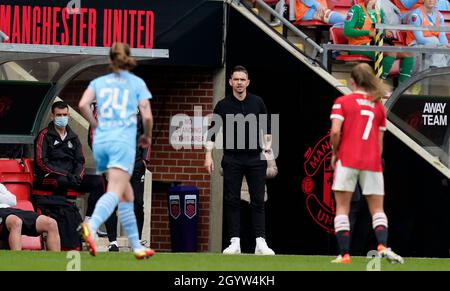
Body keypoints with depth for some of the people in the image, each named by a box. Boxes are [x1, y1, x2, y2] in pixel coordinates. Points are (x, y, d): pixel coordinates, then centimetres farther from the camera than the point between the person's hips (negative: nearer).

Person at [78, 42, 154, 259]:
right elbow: (147, 116, 1)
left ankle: (136, 246, 17)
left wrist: (95, 125, 15)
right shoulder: (137, 83, 9)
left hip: (101, 140, 4)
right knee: (114, 193, -19)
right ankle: (91, 227, -46)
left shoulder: (99, 82, 15)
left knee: (126, 195, 15)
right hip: (124, 140, -4)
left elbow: (83, 105, -1)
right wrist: (147, 136, 20)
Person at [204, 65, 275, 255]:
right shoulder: (223, 105, 0)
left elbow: (266, 127, 15)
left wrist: (267, 148, 11)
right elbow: (213, 131, 3)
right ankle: (235, 242, 1)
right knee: (231, 201, -3)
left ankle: (260, 242, -3)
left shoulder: (257, 102, 5)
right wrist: (208, 155, -3)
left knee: (258, 201, -2)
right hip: (232, 159, -1)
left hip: (255, 158, 1)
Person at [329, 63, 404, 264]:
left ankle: (344, 254, -5)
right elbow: (380, 141, 10)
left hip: (347, 159, -3)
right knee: (377, 209, 7)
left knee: (342, 208, 4)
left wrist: (334, 153, 3)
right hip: (371, 162, 3)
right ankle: (383, 245, -17)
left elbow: (335, 131, -12)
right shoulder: (378, 106, 11)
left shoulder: (342, 102, 0)